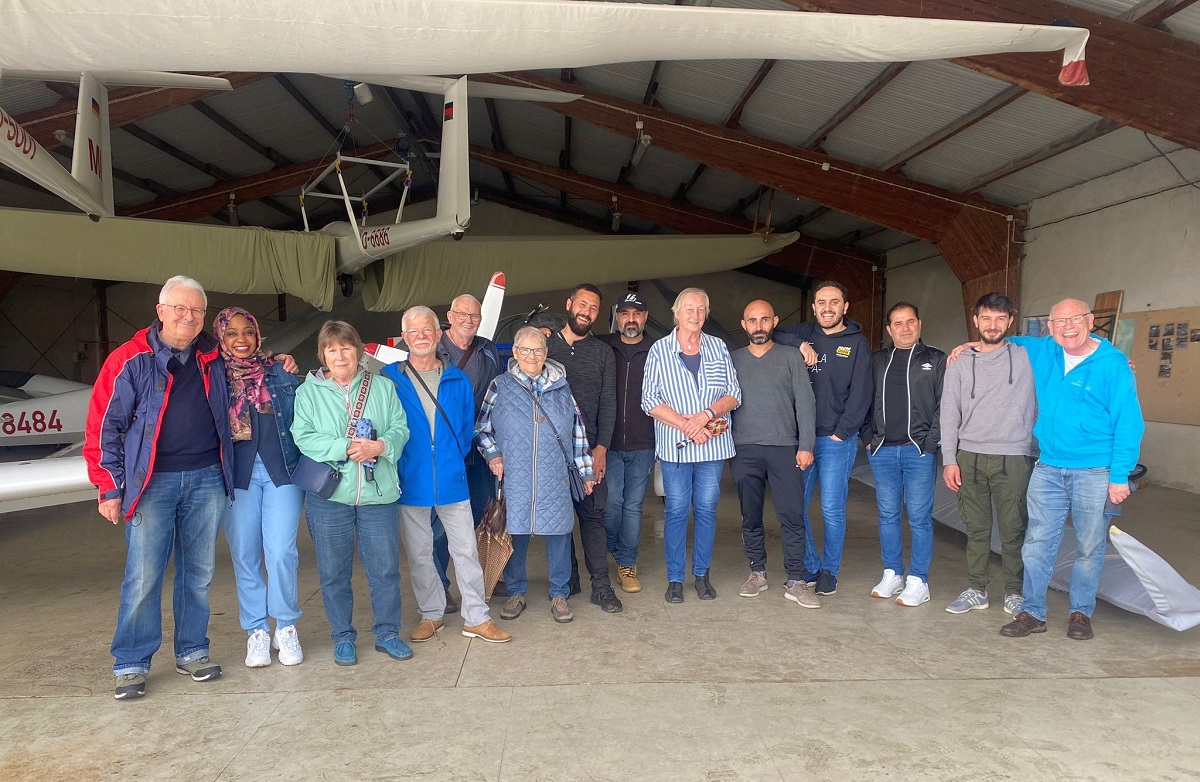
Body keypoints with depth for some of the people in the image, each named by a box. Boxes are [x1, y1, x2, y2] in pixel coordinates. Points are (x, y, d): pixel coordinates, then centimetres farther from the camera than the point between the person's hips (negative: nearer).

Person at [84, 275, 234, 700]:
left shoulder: (214, 359, 9)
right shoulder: (130, 359, -2)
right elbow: (103, 426, -2)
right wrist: (110, 488, -6)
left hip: (206, 479, 3)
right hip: (153, 482, -3)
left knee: (198, 573, 10)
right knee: (143, 577, -2)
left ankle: (192, 652, 23)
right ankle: (131, 664, 13)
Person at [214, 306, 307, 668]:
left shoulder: (279, 370, 6)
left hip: (282, 469, 0)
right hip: (237, 474, 1)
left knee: (281, 552, -3)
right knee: (244, 555, 5)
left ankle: (286, 628, 14)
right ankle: (256, 631, 20)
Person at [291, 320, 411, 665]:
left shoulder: (382, 386, 6)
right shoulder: (309, 390, 2)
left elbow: (400, 428, 2)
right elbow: (303, 437, -8)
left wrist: (381, 445, -18)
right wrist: (345, 448, -19)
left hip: (378, 493, 1)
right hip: (328, 495, -1)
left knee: (385, 568, 8)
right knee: (334, 571, 10)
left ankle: (387, 633, 25)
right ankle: (343, 637, 27)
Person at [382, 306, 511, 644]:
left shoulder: (457, 380, 4)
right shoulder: (390, 379, -1)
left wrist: (454, 459, 2)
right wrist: (394, 469, -4)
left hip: (452, 479, 1)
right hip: (410, 482, 0)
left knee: (466, 549, 5)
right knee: (418, 553, 12)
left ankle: (476, 618, 16)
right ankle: (431, 614, 29)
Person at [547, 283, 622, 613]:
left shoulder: (603, 353, 9)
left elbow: (608, 403, 4)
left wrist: (601, 448, -7)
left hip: (589, 448, 0)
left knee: (593, 514, -1)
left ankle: (601, 585, 6)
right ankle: (567, 579, 19)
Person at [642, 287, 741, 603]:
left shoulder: (718, 348, 9)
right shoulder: (659, 350, 2)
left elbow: (734, 395, 5)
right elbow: (650, 400, -4)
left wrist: (707, 415, -13)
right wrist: (685, 424, -14)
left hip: (713, 444, 2)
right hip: (675, 446, -2)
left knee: (707, 509, 7)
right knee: (676, 510, 2)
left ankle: (702, 574, 21)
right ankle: (675, 579, 13)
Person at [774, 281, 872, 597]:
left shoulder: (857, 343, 2)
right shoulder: (804, 333, 11)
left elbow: (860, 395, -3)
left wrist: (841, 433, -8)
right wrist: (800, 344, -8)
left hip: (837, 440, -3)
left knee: (832, 508, 0)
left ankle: (830, 570, 17)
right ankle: (810, 566, 19)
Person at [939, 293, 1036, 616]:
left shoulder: (1028, 356, 4)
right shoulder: (960, 364, 8)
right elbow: (949, 414, 6)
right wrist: (949, 459, 2)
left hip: (1013, 458, -2)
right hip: (969, 456, 2)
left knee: (1013, 530, 2)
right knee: (976, 528, 8)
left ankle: (1015, 592, 18)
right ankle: (976, 590, 19)